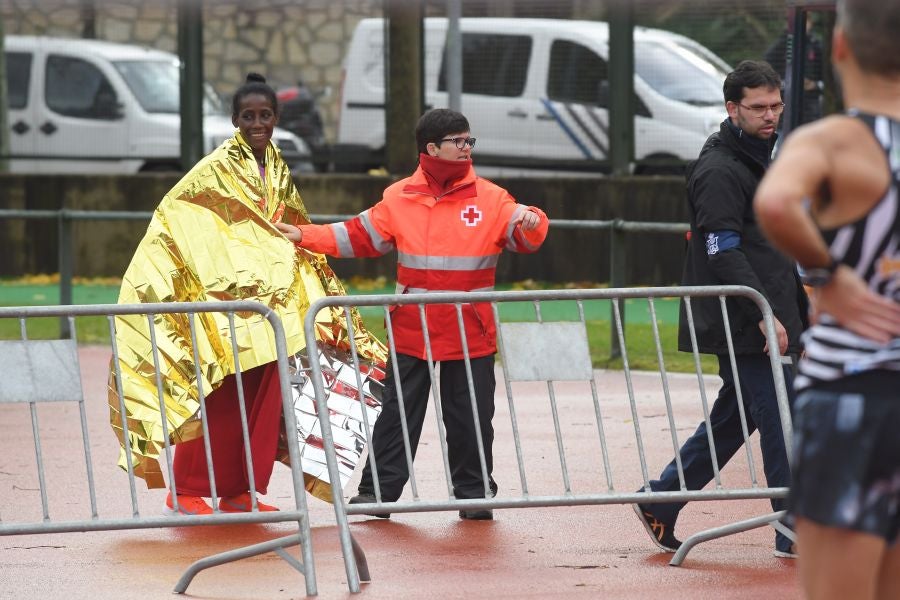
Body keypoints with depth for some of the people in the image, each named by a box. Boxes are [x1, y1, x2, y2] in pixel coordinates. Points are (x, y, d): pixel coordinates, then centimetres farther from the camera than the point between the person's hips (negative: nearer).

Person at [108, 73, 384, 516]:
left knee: (264, 398, 4)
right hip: (223, 298, -6)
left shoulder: (278, 171, 12)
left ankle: (240, 492, 10)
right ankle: (186, 493, 0)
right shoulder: (216, 169, -8)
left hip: (269, 299, 6)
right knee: (218, 400, -7)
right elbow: (172, 219, -10)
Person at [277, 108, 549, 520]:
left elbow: (523, 237, -3)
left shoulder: (491, 199, 1)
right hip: (412, 329, 1)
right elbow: (358, 236, 10)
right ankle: (378, 492, 5)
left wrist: (530, 223, -26)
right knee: (398, 412, 3)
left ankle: (473, 493, 13)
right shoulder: (400, 199, 5)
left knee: (470, 417, 3)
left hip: (471, 332, -1)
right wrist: (305, 237, 4)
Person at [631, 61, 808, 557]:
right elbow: (723, 252, -19)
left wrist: (800, 314, 22)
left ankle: (661, 502, 22)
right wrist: (765, 316, -23)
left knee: (732, 419, 13)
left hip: (766, 320, 10)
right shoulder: (720, 171, -12)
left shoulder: (760, 161, 19)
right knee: (780, 423, -8)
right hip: (744, 326, -10)